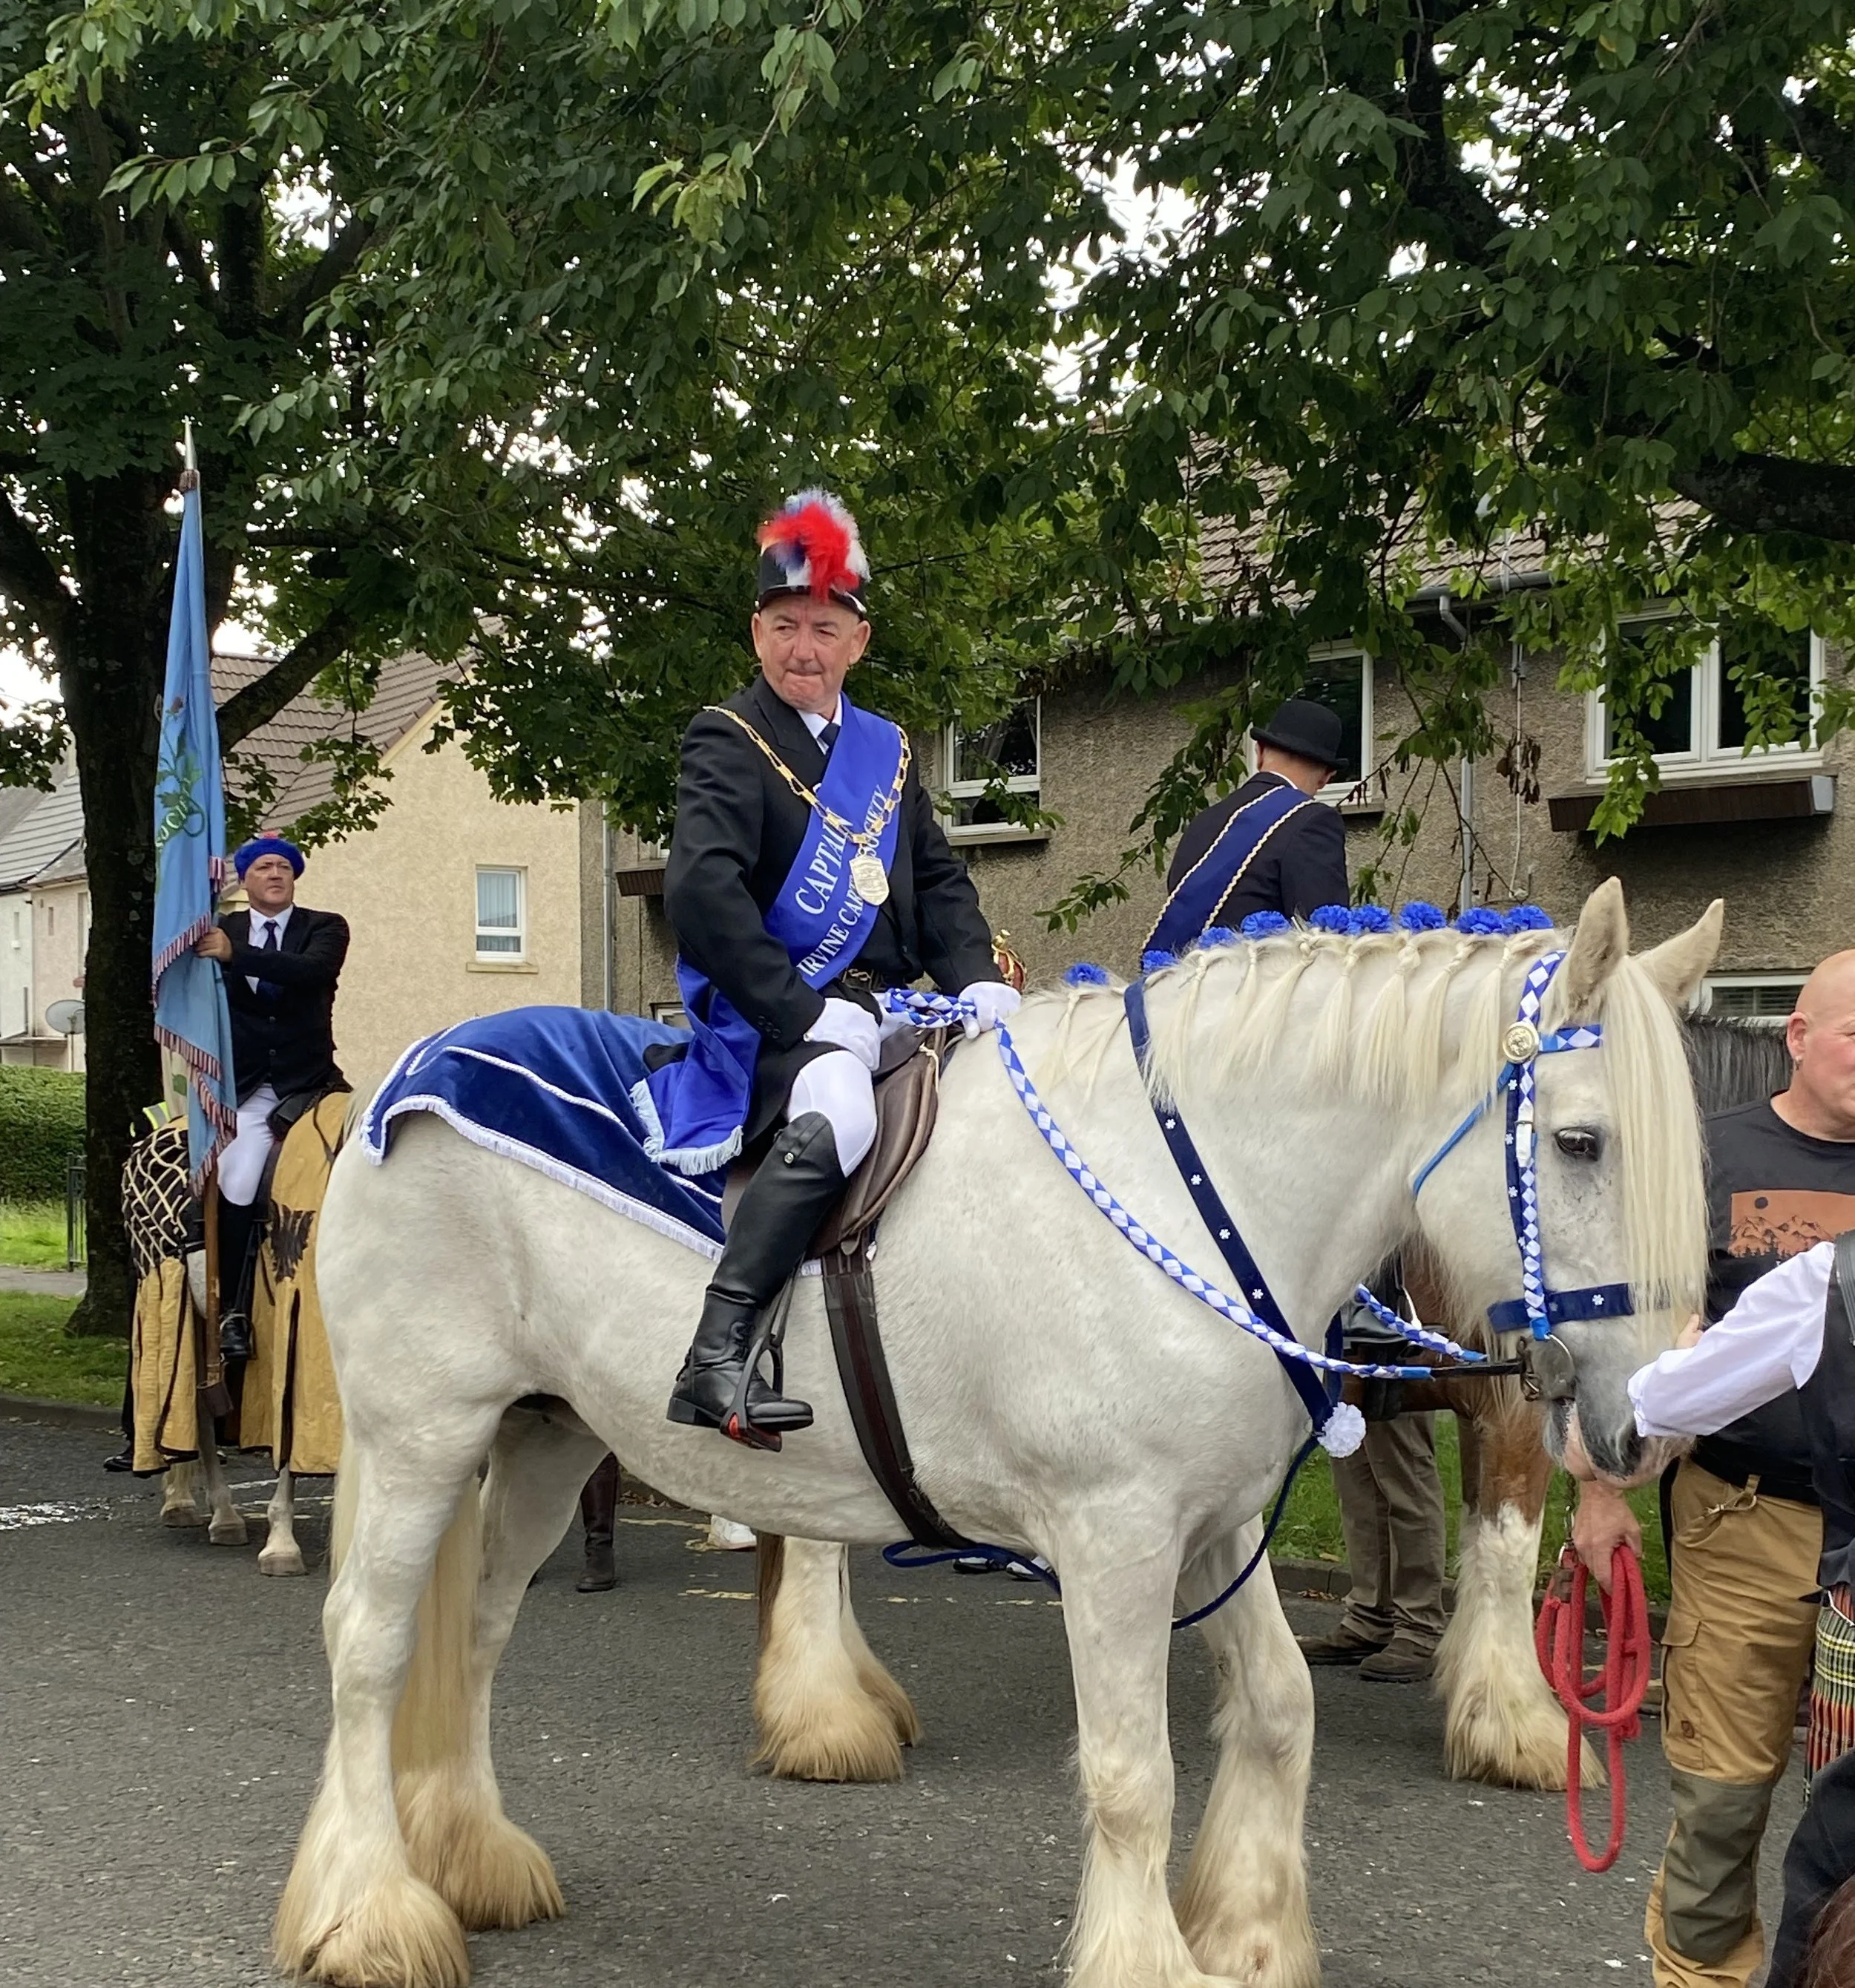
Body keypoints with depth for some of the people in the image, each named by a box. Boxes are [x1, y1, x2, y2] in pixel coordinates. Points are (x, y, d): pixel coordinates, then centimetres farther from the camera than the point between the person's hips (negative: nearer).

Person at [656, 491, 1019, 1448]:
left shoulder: (886, 749, 21)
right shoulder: (727, 739, -2)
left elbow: (939, 882, 21)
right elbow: (702, 890, -16)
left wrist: (977, 982, 0)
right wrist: (809, 1017, -22)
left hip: (887, 1010, 8)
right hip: (777, 1015, -8)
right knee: (835, 1119, -37)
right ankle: (717, 1357, -37)